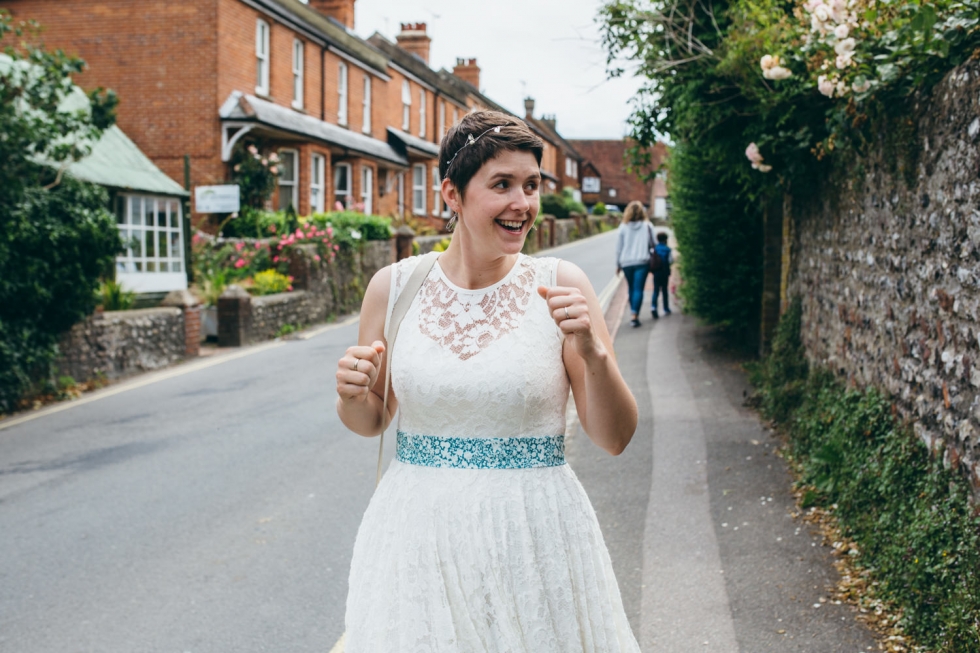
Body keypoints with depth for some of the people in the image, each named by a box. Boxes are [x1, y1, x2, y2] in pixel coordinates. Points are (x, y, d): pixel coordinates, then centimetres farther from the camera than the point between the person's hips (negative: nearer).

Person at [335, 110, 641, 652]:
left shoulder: (559, 286, -7)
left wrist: (593, 354, -21)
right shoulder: (393, 287, -2)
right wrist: (352, 396, -10)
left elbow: (615, 438, -5)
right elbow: (371, 421, 11)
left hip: (534, 536, -1)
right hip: (419, 536, 1)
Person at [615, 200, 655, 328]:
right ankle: (635, 315, -16)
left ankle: (634, 313, 23)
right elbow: (652, 243, 3)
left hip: (626, 262, 2)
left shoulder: (623, 226, 0)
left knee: (631, 288, 16)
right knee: (638, 289, -4)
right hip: (642, 261, -2)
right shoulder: (647, 226, -2)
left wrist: (618, 264, 12)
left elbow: (618, 247, 3)